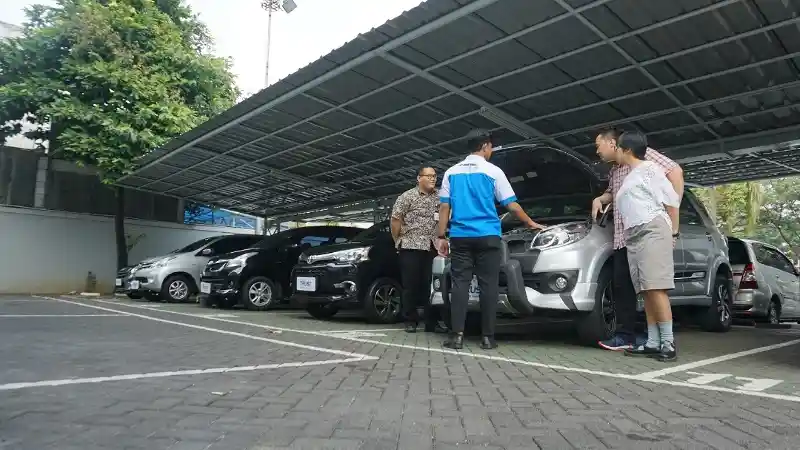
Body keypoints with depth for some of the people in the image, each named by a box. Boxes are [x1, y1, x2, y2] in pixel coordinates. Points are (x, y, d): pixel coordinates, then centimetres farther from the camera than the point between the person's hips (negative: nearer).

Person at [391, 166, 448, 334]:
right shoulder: (407, 196, 0)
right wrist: (398, 241, 0)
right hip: (411, 247, -3)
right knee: (410, 285, 1)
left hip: (432, 248, 4)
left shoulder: (439, 197, 11)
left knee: (431, 285, 3)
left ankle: (432, 322, 9)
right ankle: (411, 321, 10)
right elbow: (395, 219, -1)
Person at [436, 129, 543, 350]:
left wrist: (441, 236, 9)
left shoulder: (451, 172, 11)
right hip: (487, 236, -2)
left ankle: (457, 335, -4)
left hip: (460, 237, 3)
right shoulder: (493, 171, 2)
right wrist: (530, 222, 20)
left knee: (460, 284, 2)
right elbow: (512, 205, 5)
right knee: (488, 285, 2)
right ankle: (487, 337, 3)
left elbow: (444, 207, 6)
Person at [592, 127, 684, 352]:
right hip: (622, 238, 9)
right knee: (622, 286, 6)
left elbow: (675, 171, -12)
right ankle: (625, 336, 12)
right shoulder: (613, 172, 22)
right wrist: (599, 199, 18)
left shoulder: (642, 155, -2)